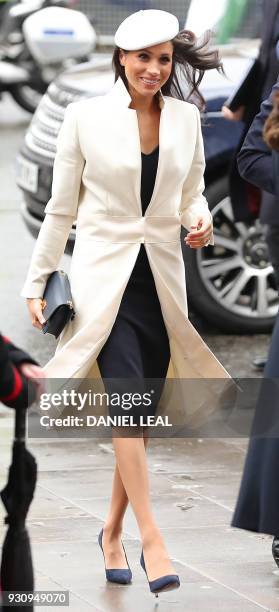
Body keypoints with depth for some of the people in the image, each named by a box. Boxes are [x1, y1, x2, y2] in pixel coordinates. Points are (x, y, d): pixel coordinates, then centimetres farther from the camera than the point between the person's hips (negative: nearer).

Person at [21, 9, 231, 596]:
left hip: (161, 277, 4)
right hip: (104, 272, -4)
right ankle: (151, 539, -19)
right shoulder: (85, 116, -3)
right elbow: (61, 208, 2)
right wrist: (37, 281, 3)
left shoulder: (185, 118, 5)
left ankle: (113, 533, 21)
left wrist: (200, 219, -7)